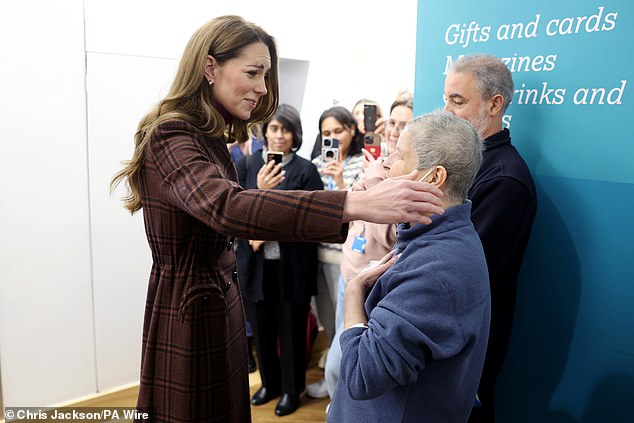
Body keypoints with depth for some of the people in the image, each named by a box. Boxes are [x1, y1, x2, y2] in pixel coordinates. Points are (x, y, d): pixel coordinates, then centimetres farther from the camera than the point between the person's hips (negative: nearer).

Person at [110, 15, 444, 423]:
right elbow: (226, 207, -42)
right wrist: (357, 203, -48)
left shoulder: (210, 138, 9)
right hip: (189, 316, -9)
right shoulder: (170, 138, -21)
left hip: (221, 307, 9)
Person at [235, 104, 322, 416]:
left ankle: (291, 389, 31)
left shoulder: (306, 170, -6)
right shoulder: (247, 165, 1)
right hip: (256, 263, 2)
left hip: (292, 264, -2)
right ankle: (269, 382, 38)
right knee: (261, 326, 14)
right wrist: (260, 191, -20)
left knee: (291, 327, 11)